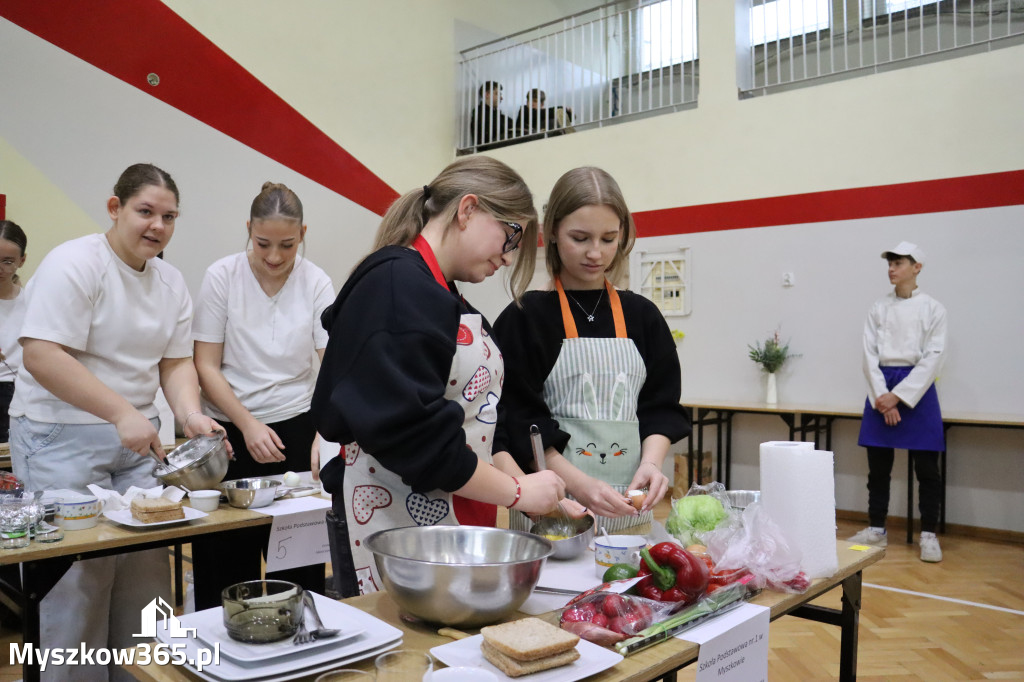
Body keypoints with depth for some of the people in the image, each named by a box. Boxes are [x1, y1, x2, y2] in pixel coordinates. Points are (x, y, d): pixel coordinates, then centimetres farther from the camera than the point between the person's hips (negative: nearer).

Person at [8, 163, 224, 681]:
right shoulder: (74, 263, -13)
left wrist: (190, 413, -10)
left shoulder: (171, 282, 9)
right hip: (61, 440, -6)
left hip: (134, 441, 7)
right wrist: (122, 412, -26)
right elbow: (41, 355, -21)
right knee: (77, 578, -3)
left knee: (146, 570, 8)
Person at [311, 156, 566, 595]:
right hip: (395, 522, -9)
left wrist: (538, 498, 5)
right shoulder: (396, 286, -15)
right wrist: (516, 491, -14)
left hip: (458, 521, 9)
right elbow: (410, 431, -22)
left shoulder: (447, 298, 16)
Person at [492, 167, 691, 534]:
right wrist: (578, 483, -19)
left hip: (629, 502, 4)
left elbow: (661, 406, 9)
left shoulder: (642, 315, 9)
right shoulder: (525, 317, -3)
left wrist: (650, 461, -10)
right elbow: (520, 421, -8)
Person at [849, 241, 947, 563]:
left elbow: (932, 358, -7)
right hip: (881, 390, 3)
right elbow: (870, 355, 2)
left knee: (926, 467, 2)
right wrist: (881, 397, -10)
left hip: (917, 389, -2)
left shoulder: (932, 309, 0)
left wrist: (898, 395, -15)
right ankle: (876, 529, 18)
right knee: (878, 465, 7)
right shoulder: (878, 308, 7)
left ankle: (929, 534, 13)